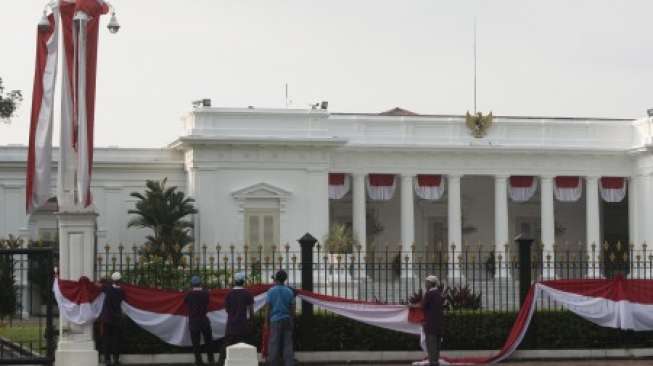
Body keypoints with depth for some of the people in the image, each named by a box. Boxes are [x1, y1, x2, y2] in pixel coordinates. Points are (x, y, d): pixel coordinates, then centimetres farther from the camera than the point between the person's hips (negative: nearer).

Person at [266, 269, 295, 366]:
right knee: (287, 344, 2)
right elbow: (292, 309, 2)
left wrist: (267, 322, 2)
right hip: (287, 321, 2)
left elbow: (268, 308, -4)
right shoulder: (290, 292, 2)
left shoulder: (271, 291, -3)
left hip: (275, 321, -2)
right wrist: (291, 322, 9)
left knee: (274, 344, 1)